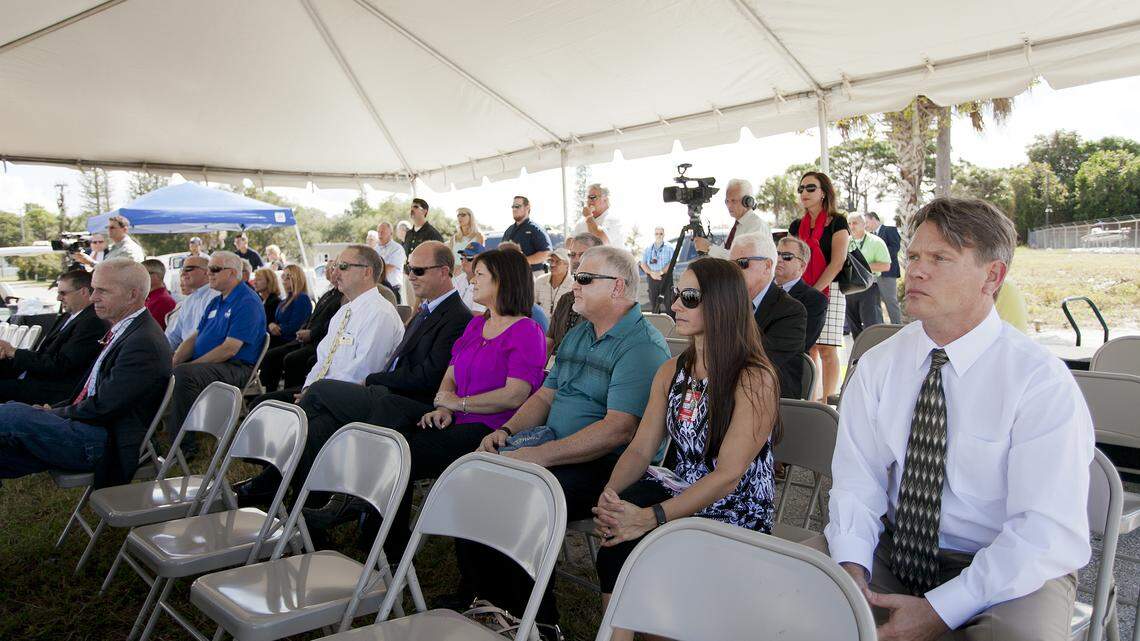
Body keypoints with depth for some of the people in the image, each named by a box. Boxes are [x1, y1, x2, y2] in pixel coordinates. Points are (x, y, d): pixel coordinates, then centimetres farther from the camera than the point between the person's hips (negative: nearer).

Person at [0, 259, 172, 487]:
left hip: (104, 444, -10)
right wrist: (55, 410, 8)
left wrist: (56, 413, -5)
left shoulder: (145, 343, -20)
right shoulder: (123, 331, 16)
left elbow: (103, 407, -20)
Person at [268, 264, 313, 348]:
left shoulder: (302, 299, -6)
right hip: (277, 340, 8)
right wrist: (271, 325, -3)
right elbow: (276, 321, 20)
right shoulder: (285, 301, 22)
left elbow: (293, 327, -14)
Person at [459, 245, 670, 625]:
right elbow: (544, 396, 22)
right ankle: (481, 596, 9)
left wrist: (541, 455, -25)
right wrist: (506, 430, 3)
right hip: (553, 451, 9)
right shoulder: (577, 336, 18)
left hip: (601, 466, -8)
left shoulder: (644, 347, -13)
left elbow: (618, 429, -23)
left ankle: (538, 622, -6)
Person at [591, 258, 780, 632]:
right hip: (679, 494, 6)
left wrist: (651, 517, -31)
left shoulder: (754, 379, -13)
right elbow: (641, 449, 4)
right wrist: (611, 493, -18)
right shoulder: (671, 371, 9)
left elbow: (727, 476, -20)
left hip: (733, 515, -5)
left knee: (623, 550, -27)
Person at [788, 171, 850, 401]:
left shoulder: (837, 223, 0)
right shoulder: (796, 226, 15)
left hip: (828, 291, -5)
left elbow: (837, 263, -9)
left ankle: (827, 402, -2)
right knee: (808, 349, 4)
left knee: (827, 349, -7)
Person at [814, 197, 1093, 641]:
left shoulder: (1043, 383, -13)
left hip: (1008, 572, -3)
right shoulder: (877, 366, 0)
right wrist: (852, 566, -22)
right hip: (892, 550, 3)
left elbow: (1050, 530, -18)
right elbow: (857, 476, -3)